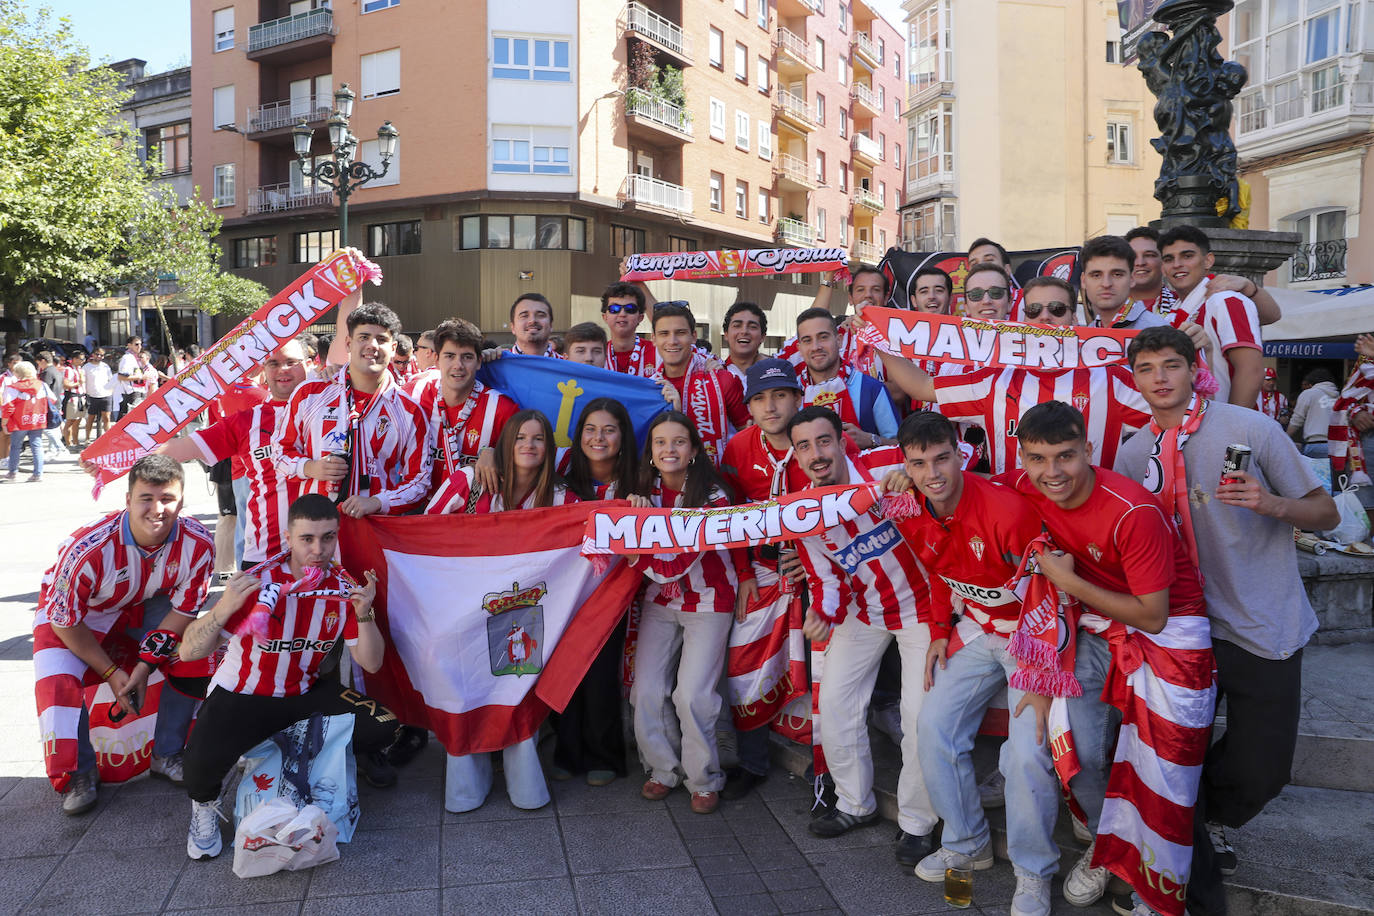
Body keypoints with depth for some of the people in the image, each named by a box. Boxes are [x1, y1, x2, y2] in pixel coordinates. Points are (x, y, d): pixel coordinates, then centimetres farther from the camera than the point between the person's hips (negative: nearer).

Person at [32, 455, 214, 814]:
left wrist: (143, 669, -17)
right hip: (72, 611, -3)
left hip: (145, 604, 3)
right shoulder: (88, 548, -37)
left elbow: (182, 610, -14)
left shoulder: (198, 544, -29)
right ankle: (78, 774, 1)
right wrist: (111, 672, -16)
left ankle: (166, 756, 5)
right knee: (58, 682, -24)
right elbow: (64, 621, -21)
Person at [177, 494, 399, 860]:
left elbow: (370, 663, -7)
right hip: (241, 696, -3)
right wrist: (225, 607, -40)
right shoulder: (258, 584, -22)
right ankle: (204, 803, 7)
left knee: (381, 727, -14)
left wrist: (364, 614, -24)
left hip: (304, 694, 4)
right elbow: (188, 652, -22)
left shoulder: (344, 588, -9)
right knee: (205, 758, -32)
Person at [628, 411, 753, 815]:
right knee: (647, 691, -2)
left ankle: (705, 780, 11)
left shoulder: (713, 497, -17)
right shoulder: (644, 492, -2)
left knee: (692, 695, -10)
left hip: (708, 602, -4)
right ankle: (663, 770, 20)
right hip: (660, 600, 4)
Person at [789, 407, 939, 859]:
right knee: (834, 700, 6)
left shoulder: (887, 469, -24)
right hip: (864, 610, 5)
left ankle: (916, 824, 15)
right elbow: (825, 579, 1)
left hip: (921, 603, -5)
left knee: (921, 712, -8)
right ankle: (856, 805, 30)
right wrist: (823, 613, -22)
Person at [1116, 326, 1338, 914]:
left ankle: (1211, 821, 37)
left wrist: (1272, 503, -24)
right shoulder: (1133, 455, 4)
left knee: (1261, 771, 1)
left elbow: (1326, 513, -4)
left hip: (1264, 629, -2)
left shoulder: (1248, 428, -8)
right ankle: (1199, 868, 32)